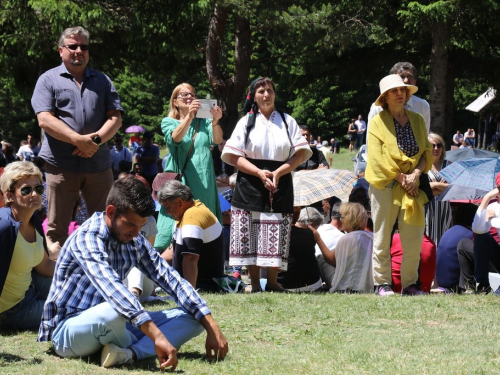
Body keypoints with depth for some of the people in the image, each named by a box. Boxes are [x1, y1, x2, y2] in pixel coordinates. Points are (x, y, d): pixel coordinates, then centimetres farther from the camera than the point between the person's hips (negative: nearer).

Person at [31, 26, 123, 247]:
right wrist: (79, 140, -16)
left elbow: (115, 118, 7)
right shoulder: (48, 80, 5)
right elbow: (44, 120, -7)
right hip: (60, 164, -3)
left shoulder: (102, 81, 15)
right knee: (57, 227, 1)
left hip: (99, 163, 3)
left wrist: (96, 140, -12)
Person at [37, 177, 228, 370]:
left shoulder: (134, 241, 3)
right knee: (113, 311, -41)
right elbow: (110, 287, -37)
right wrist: (157, 336, -47)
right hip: (67, 331, -8)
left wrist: (212, 328, -9)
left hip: (110, 328, 8)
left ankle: (128, 353, -26)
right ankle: (139, 348, -9)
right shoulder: (87, 238, -22)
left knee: (192, 317, -4)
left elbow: (172, 280, 2)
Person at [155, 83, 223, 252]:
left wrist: (215, 122, -26)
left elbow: (217, 140, -5)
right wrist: (189, 116, -30)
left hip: (204, 181, 3)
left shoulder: (204, 122, 13)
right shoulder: (169, 122, 8)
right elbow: (175, 137, -14)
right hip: (180, 179, -3)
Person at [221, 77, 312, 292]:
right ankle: (255, 284, 2)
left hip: (280, 186, 1)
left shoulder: (287, 121, 11)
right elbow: (233, 156, 1)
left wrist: (278, 172, -10)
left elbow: (301, 153, 4)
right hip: (251, 185, -1)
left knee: (276, 237, -3)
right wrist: (259, 173, -13)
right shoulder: (246, 122, 9)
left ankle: (272, 281, 8)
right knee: (250, 236, -4)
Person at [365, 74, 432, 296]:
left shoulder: (417, 120, 11)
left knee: (414, 238, 2)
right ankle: (382, 283, 9)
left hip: (412, 187, 3)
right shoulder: (377, 121, 0)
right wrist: (401, 178, -13)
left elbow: (426, 152, 9)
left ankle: (409, 283, 12)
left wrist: (416, 174, -9)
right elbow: (377, 159, -8)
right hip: (385, 187, -3)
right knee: (382, 238, 1)